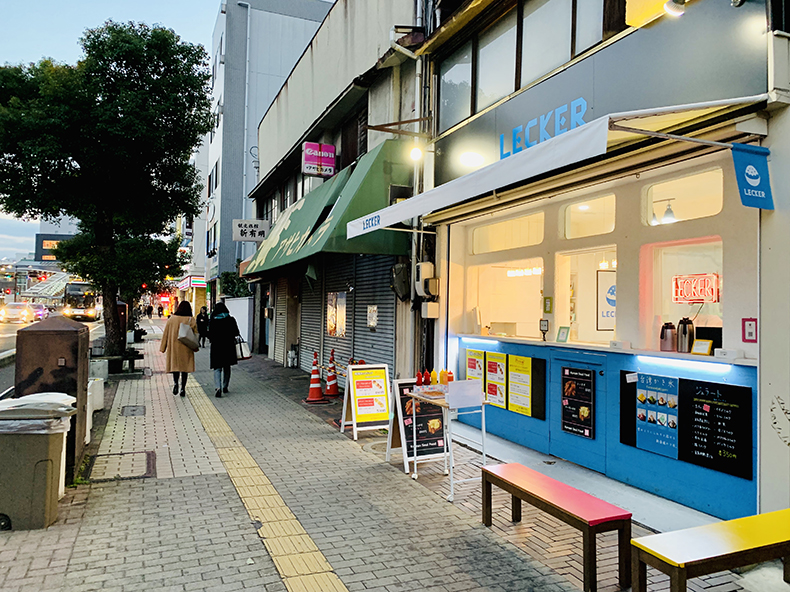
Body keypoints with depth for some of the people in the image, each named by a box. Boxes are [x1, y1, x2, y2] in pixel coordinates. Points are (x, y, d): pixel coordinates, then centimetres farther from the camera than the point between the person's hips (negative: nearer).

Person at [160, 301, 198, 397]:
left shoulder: (171, 319, -2)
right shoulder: (191, 320, -5)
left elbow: (165, 334, 2)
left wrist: (163, 348, 8)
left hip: (173, 346, 1)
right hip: (186, 348, -1)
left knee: (175, 365, 13)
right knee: (185, 367, 7)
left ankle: (175, 383, -11)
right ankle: (183, 388, 6)